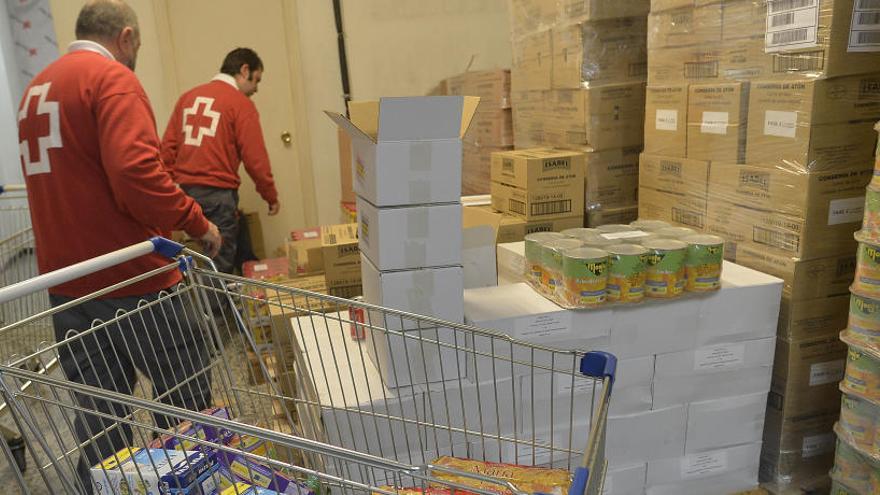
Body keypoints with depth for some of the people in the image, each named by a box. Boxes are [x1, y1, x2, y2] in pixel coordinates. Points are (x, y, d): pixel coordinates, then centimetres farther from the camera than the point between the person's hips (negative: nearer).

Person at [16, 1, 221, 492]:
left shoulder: (37, 87, 16)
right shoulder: (112, 78, -11)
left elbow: (64, 181, 19)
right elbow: (137, 174, -25)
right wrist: (198, 222, -14)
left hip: (66, 284, 8)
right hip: (132, 279, -8)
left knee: (98, 422, 15)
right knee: (186, 407, 7)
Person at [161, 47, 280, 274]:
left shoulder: (188, 96, 14)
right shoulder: (241, 103, -4)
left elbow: (167, 147, 11)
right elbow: (255, 158, -7)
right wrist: (271, 196, 3)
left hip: (184, 190, 6)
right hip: (218, 193, -6)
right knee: (221, 266, 0)